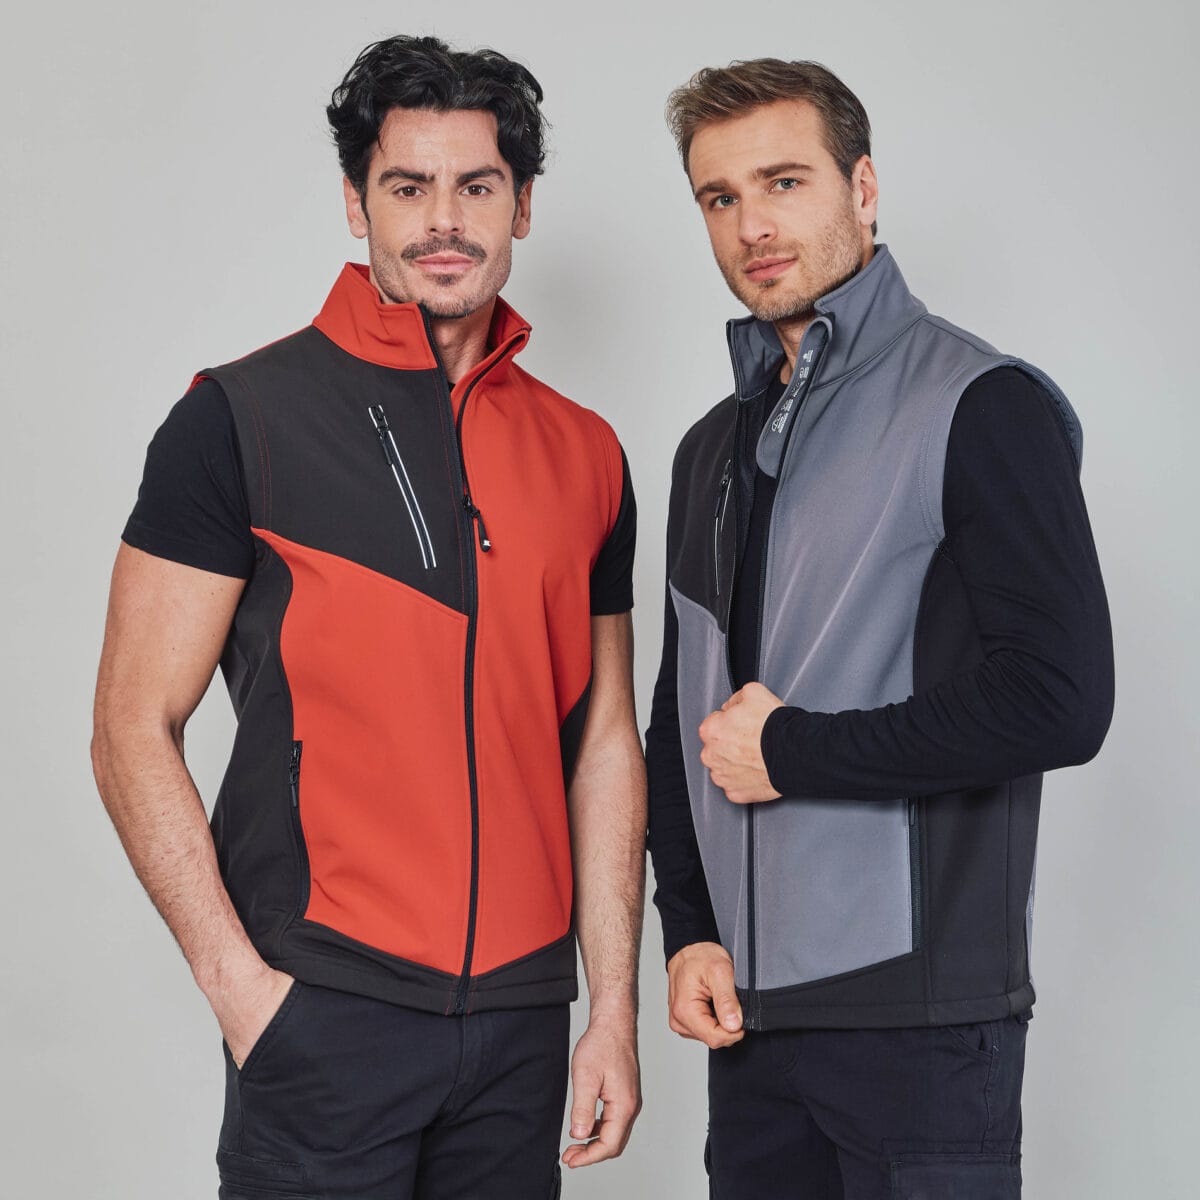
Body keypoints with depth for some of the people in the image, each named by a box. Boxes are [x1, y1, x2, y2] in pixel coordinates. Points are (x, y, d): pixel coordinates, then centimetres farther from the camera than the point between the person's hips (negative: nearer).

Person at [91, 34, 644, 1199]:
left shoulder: (583, 453, 8)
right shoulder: (242, 417, -5)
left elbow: (603, 745, 10)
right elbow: (134, 730, -5)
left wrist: (615, 1006, 7)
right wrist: (239, 982, -11)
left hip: (524, 1015, 4)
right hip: (323, 1011, -4)